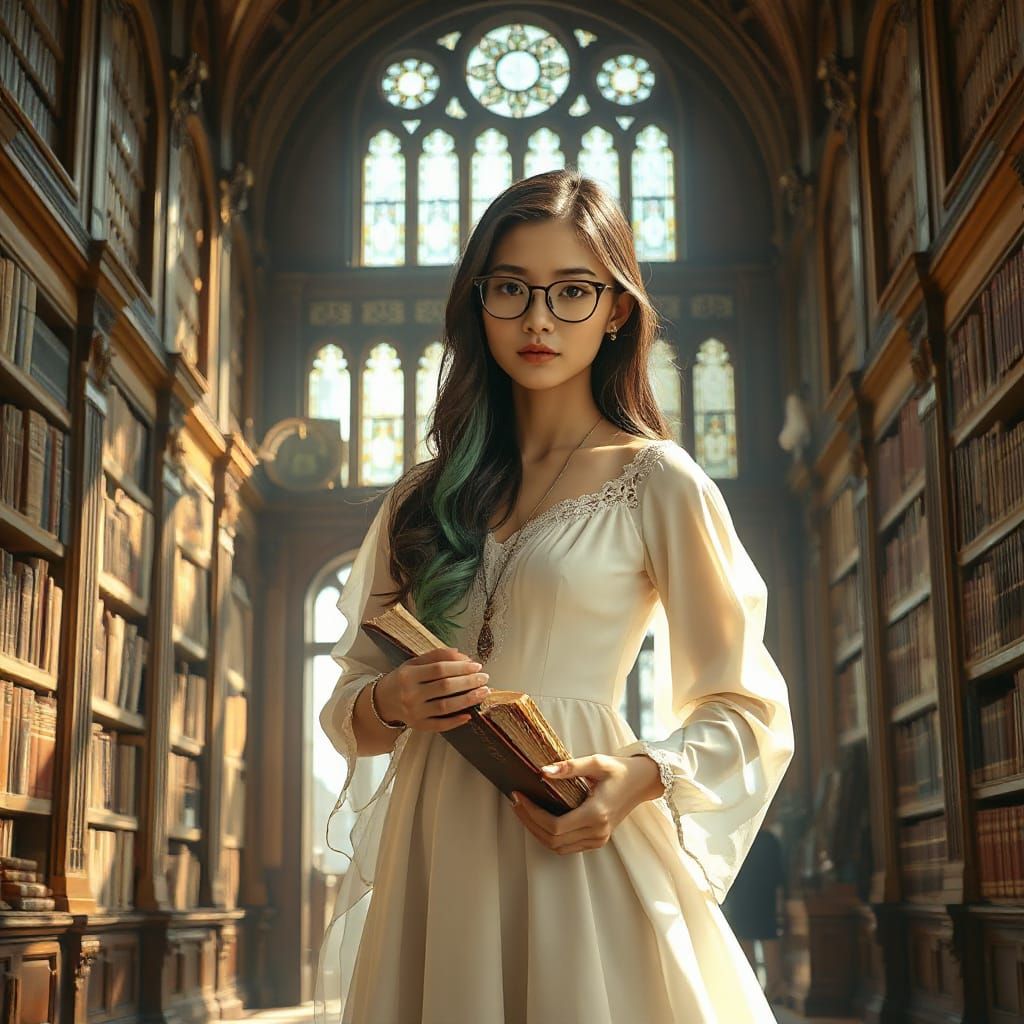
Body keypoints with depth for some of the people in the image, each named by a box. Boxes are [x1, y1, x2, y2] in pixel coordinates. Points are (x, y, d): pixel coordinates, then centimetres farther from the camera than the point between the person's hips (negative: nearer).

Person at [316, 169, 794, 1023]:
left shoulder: (659, 484, -2)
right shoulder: (426, 496, 10)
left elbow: (746, 711, -1)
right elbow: (351, 699, 15)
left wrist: (640, 778, -19)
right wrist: (391, 702, -7)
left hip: (575, 851, -4)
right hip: (432, 854, 4)